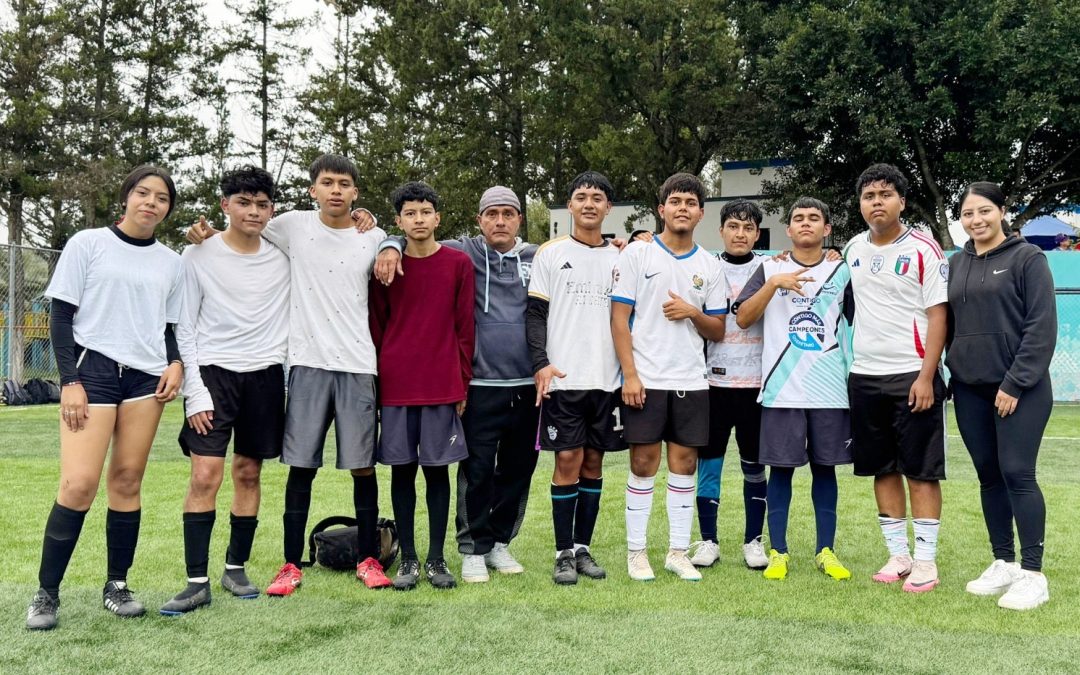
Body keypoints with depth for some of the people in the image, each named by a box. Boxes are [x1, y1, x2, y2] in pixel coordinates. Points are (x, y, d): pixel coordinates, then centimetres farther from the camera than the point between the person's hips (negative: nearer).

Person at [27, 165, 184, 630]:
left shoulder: (171, 262, 13)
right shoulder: (87, 244, 3)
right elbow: (61, 317, 0)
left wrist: (176, 363, -2)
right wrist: (70, 380, -9)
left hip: (147, 377, 3)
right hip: (92, 370, -3)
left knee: (127, 482, 3)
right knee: (79, 483, -12)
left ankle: (117, 586, 14)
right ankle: (46, 592, 2)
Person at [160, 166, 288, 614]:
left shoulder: (283, 258, 5)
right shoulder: (198, 255, -1)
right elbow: (184, 329, -1)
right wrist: (194, 392, -8)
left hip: (266, 375, 3)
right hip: (214, 372, -2)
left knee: (248, 473, 8)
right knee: (205, 475, -10)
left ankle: (235, 568, 20)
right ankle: (197, 582, -3)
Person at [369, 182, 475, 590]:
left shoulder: (458, 263, 2)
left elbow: (465, 327, 3)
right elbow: (376, 327, 7)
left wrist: (463, 382, 1)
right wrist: (377, 382, 3)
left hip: (443, 386, -1)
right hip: (396, 386, 1)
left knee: (437, 469, 5)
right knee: (402, 469, 6)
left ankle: (436, 559, 15)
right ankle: (408, 559, 17)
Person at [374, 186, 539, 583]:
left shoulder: (537, 258, 12)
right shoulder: (463, 253, 6)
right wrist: (391, 246, -10)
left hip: (528, 383, 3)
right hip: (481, 383, -3)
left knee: (518, 468, 10)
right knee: (477, 470, -2)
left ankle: (500, 542, 25)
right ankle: (473, 549, 13)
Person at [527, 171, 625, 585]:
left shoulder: (619, 258, 11)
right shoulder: (551, 253, 3)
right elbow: (535, 314, -1)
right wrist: (540, 363, -14)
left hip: (606, 378, 3)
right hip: (563, 378, -3)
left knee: (594, 462, 7)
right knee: (568, 461, -3)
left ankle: (583, 548, 17)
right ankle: (564, 554, 7)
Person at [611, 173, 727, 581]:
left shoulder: (709, 266, 9)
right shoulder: (637, 254, 0)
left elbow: (717, 331, 11)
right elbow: (619, 318, -4)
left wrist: (693, 313, -10)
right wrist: (629, 375, -11)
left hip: (691, 381, 3)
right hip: (645, 379, -3)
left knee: (684, 464, 6)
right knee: (643, 463, 1)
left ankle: (678, 552, 16)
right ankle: (636, 551, 13)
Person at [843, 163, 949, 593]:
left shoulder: (924, 250, -6)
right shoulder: (853, 249, 10)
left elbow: (937, 315, -10)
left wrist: (926, 377, -16)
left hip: (913, 376, -5)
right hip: (864, 376, 5)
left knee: (921, 470, 1)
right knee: (882, 469, 10)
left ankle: (925, 560, 9)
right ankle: (897, 554, 20)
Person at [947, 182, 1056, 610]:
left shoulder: (1027, 257, -4)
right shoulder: (957, 264, 11)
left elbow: (1042, 327, -10)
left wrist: (1015, 383, -14)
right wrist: (951, 372, 7)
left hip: (1019, 388, -5)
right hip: (970, 389, 5)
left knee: (1017, 474, -7)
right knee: (989, 476, 9)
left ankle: (1032, 574, 2)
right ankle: (1004, 563, 20)